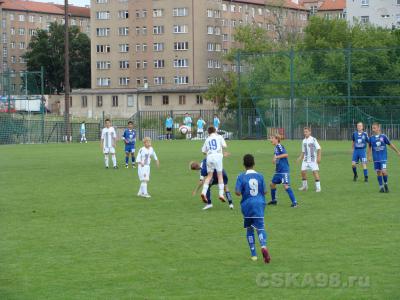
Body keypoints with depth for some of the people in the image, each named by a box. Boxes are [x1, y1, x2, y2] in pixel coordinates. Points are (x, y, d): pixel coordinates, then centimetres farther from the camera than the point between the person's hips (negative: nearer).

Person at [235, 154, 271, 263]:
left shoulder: (241, 177, -5)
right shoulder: (260, 176, 2)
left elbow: (238, 192, -12)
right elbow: (265, 191, 4)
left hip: (247, 205, -1)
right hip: (259, 205, 1)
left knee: (249, 229, 14)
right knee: (260, 227, -4)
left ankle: (253, 254, 15)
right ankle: (263, 246, -33)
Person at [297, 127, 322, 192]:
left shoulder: (313, 140, -7)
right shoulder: (304, 141, 10)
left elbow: (319, 149, -9)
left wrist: (319, 157, -17)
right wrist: (300, 157, 5)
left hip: (313, 159, -5)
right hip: (305, 160, 5)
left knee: (315, 172, -12)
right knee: (303, 172, 0)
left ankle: (318, 187, -7)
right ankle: (305, 186, 18)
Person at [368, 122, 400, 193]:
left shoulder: (383, 136, -5)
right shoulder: (371, 138, 2)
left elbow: (390, 145, 4)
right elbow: (370, 147, 15)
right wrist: (369, 156, 10)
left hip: (383, 158, -3)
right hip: (376, 159, 3)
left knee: (384, 171, -14)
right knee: (378, 172, 3)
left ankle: (385, 184, 9)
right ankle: (381, 187, 14)